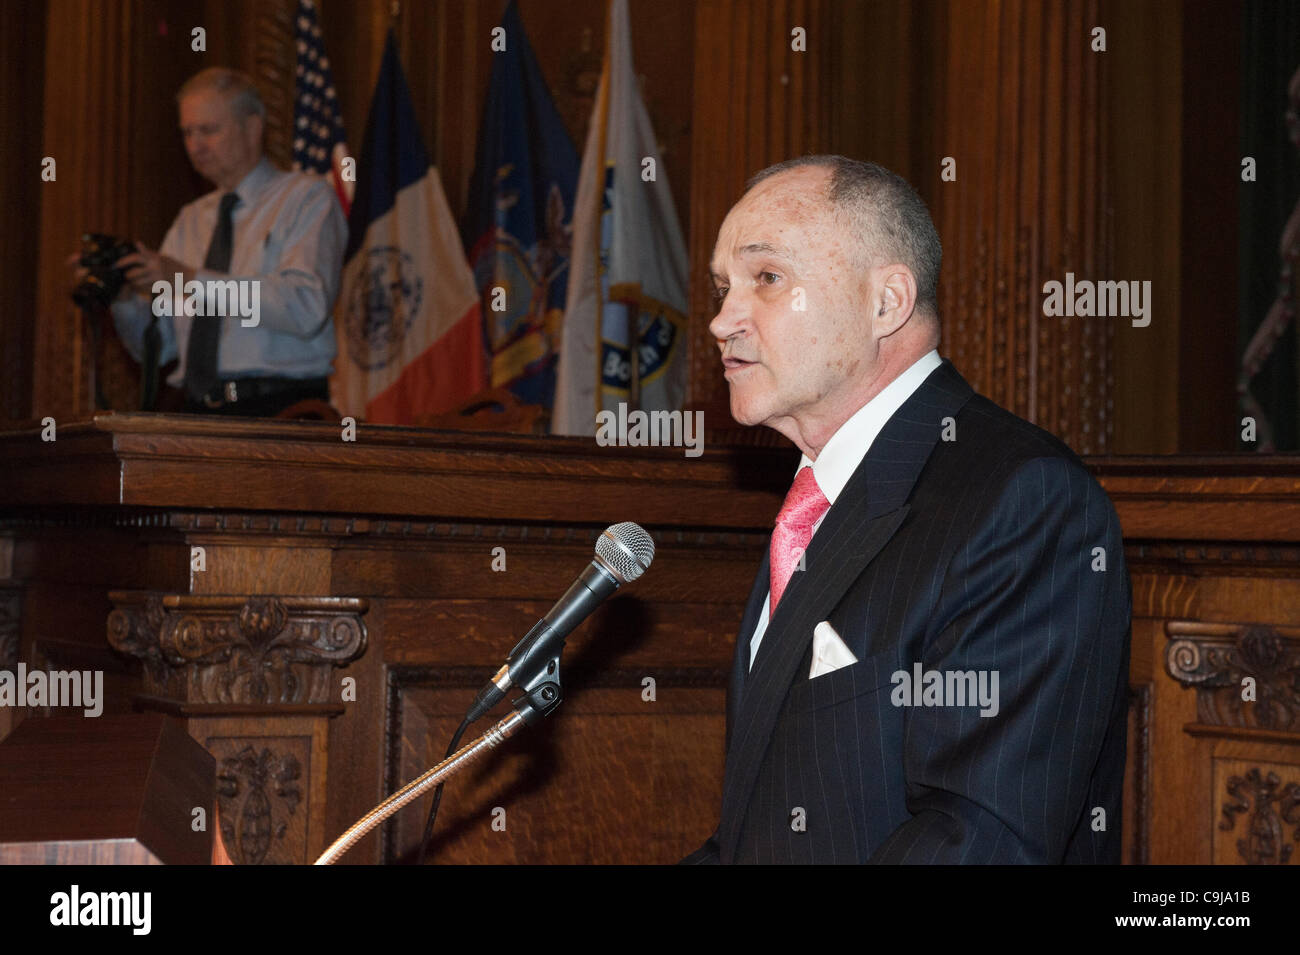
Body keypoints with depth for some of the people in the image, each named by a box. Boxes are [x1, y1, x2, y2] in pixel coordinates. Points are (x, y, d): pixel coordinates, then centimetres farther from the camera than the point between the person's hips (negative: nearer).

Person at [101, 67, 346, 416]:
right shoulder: (190, 221, 22)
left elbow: (307, 308, -14)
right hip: (198, 413, 6)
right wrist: (124, 298, -1)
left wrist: (191, 280, -15)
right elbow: (155, 346, 19)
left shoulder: (307, 198, 4)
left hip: (280, 413, -5)